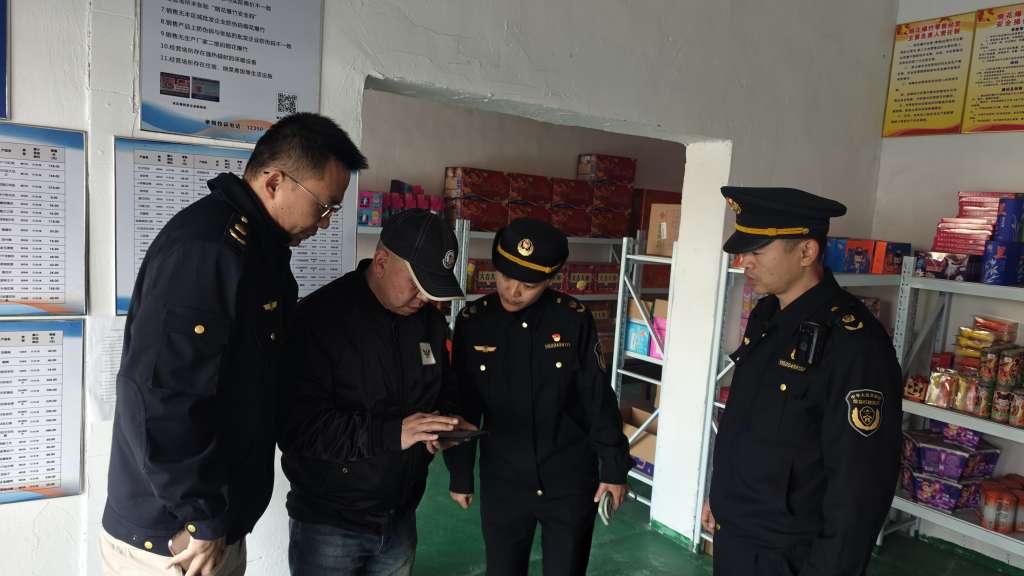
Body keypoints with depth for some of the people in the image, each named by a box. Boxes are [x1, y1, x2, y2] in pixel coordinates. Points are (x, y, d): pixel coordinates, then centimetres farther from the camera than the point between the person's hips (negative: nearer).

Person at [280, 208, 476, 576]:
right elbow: (296, 425, -23)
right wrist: (391, 432, -29)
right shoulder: (320, 317, -18)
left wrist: (446, 423, -6)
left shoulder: (430, 321, 2)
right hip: (328, 525, -5)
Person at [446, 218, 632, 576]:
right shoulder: (473, 323, -8)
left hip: (571, 482, -1)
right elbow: (463, 407, 0)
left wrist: (614, 467, -1)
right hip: (501, 483, 1)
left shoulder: (574, 321, -11)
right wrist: (460, 475, 6)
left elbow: (600, 399, -4)